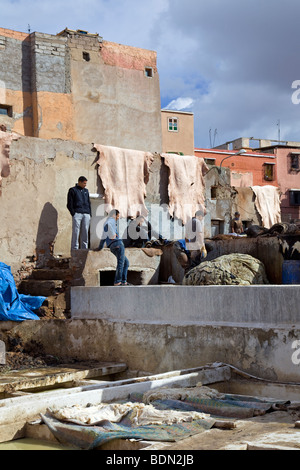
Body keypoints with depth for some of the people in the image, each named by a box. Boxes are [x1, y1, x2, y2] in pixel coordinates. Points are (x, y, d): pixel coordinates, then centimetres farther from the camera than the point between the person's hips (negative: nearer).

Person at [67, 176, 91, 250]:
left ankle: (84, 249, 6)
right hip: (77, 214, -5)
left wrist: (90, 213, 12)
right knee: (75, 232, -7)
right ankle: (74, 249, -5)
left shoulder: (86, 190, 21)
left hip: (86, 214, 5)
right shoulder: (73, 190, 5)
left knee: (85, 232, 2)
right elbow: (69, 204, 0)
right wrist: (73, 213, -9)